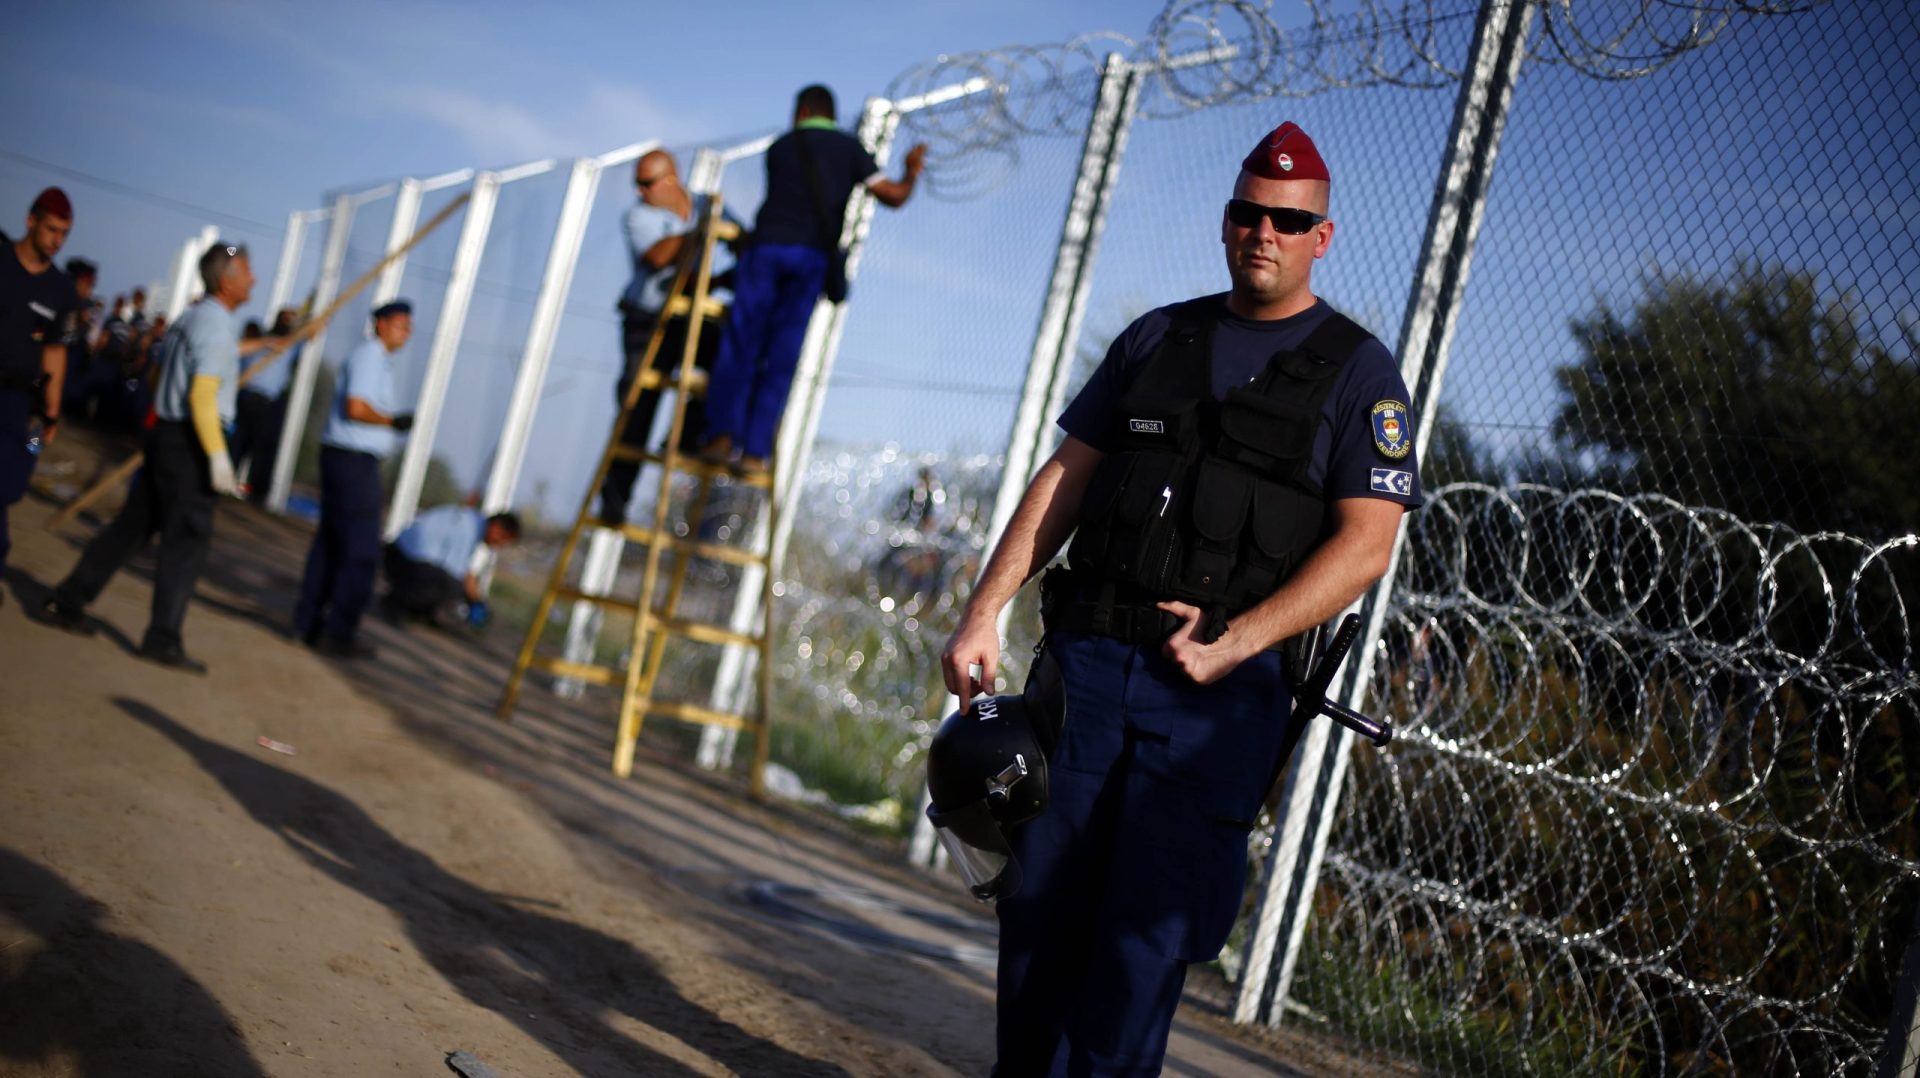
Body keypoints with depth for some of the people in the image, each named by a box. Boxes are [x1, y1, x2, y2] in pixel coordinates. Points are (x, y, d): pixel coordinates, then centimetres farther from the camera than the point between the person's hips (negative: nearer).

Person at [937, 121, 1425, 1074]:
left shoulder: (1358, 373, 3)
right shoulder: (1157, 338, 15)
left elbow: (1365, 543, -6)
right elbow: (1066, 477, 14)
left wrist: (1234, 642, -16)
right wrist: (984, 612, 4)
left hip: (1219, 692, -4)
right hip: (1087, 659, 4)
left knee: (1144, 934, -5)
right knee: (1040, 908, 6)